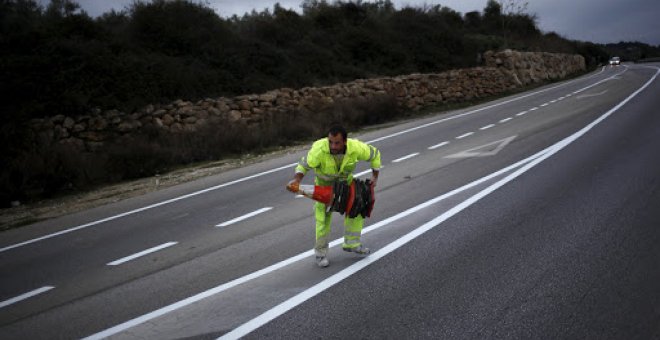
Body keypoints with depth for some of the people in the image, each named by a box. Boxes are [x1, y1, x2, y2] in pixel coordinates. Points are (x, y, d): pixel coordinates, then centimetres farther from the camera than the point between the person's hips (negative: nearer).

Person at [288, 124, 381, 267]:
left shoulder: (356, 148, -32)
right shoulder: (319, 149, -39)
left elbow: (374, 154, -13)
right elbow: (304, 164, -28)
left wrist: (375, 176, -9)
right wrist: (297, 179, -46)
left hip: (345, 181, 3)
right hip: (324, 183, -3)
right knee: (323, 216, -8)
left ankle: (351, 244, 19)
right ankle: (320, 252, 7)